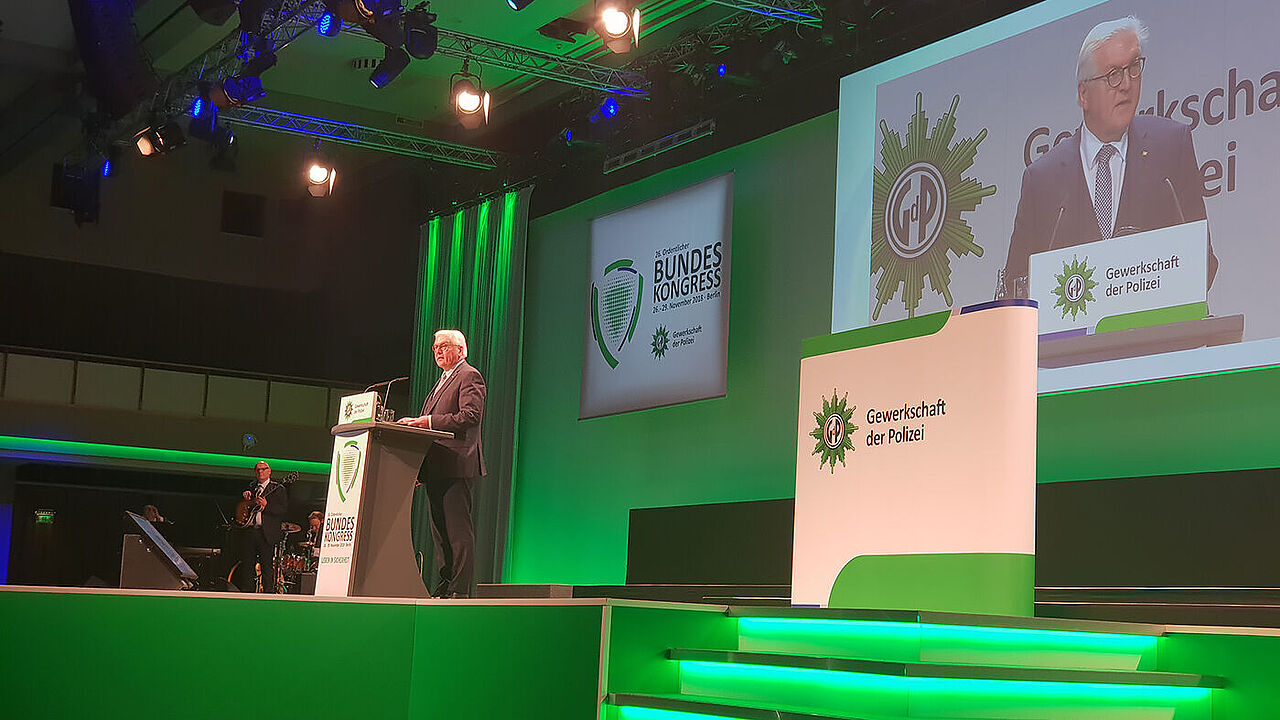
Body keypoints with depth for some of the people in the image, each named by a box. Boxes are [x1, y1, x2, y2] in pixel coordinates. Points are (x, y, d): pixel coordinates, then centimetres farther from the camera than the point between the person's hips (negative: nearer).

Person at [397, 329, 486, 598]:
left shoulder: (470, 376, -3)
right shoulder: (442, 381, 27)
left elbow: (470, 416, -16)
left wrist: (428, 421, -18)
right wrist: (415, 424, 10)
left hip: (456, 464, -10)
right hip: (436, 468, 10)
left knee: (458, 528, -11)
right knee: (440, 530, 9)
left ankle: (460, 588, -11)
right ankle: (445, 585, 12)